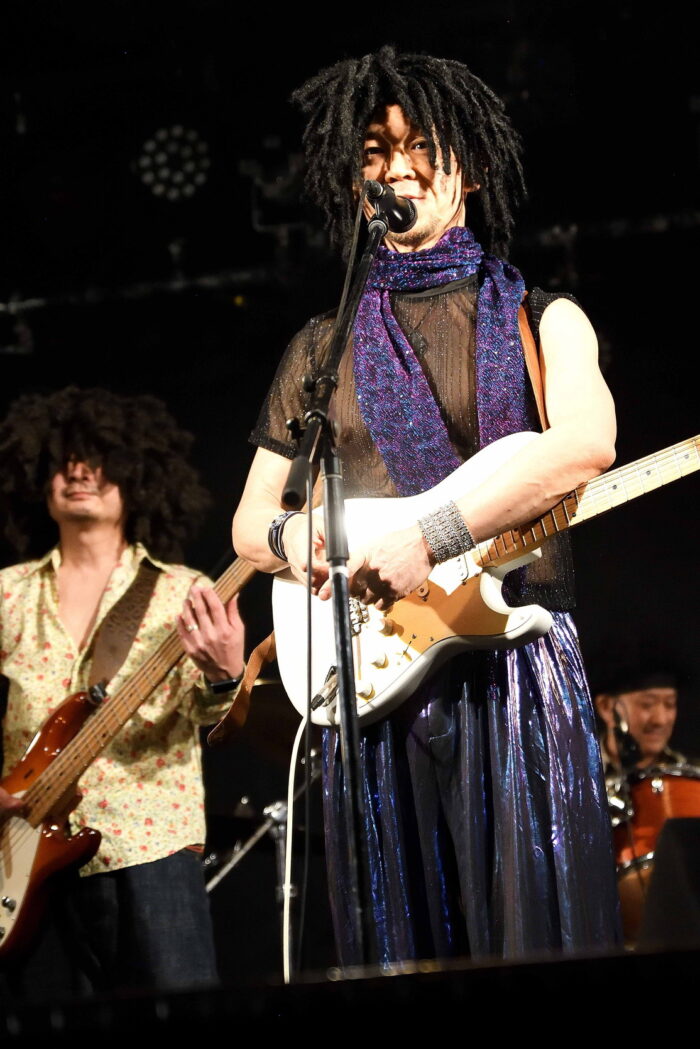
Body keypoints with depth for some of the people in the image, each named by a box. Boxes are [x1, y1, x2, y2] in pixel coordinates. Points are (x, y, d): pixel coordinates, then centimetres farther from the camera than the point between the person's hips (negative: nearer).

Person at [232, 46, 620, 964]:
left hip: (515, 663, -2)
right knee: (398, 947, 1)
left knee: (536, 936, -7)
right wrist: (291, 537, -5)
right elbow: (248, 520, 20)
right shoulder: (324, 347, 18)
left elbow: (587, 442, -12)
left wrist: (430, 539, -21)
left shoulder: (537, 319, 9)